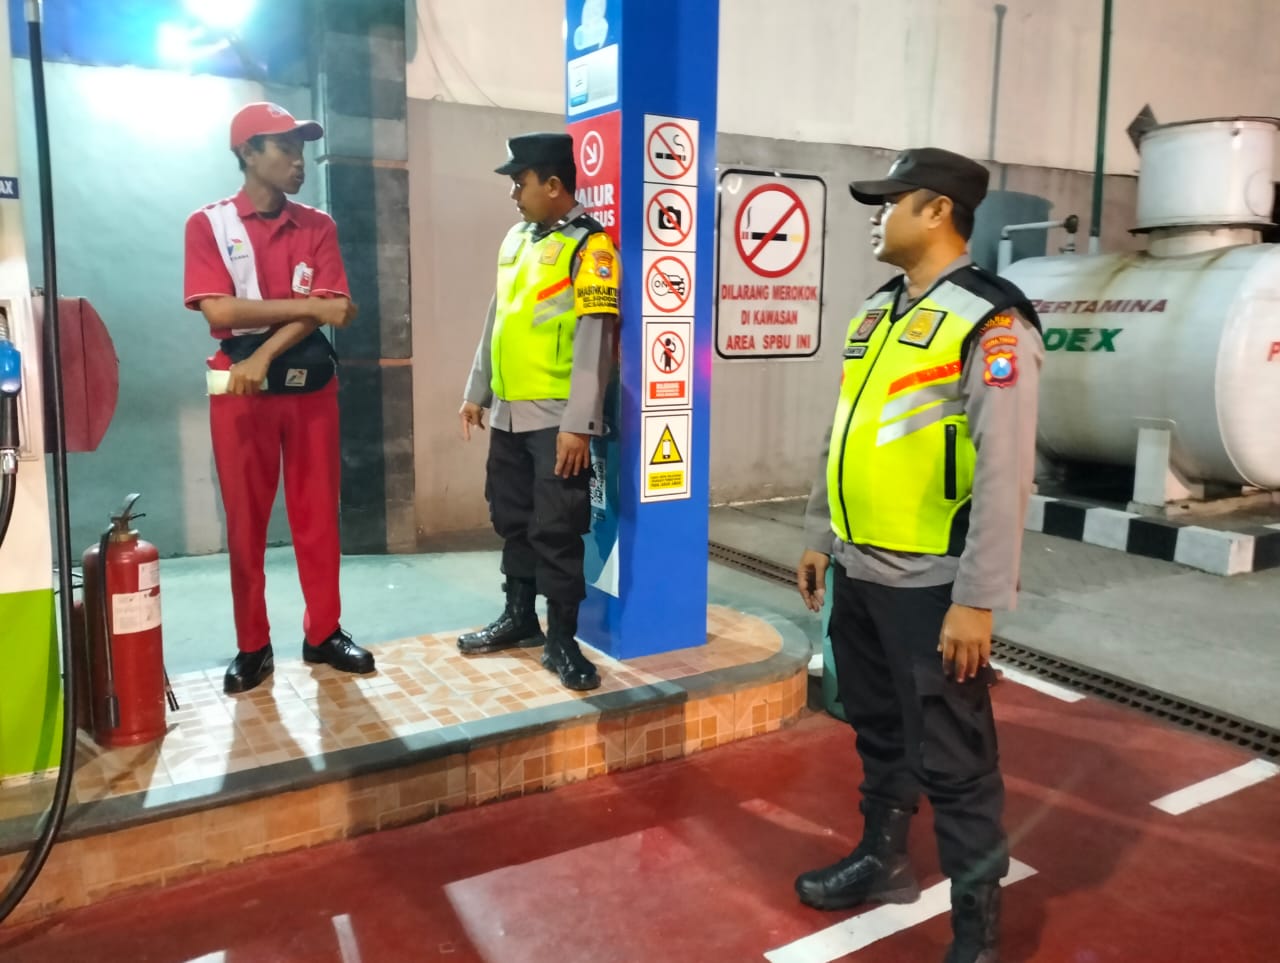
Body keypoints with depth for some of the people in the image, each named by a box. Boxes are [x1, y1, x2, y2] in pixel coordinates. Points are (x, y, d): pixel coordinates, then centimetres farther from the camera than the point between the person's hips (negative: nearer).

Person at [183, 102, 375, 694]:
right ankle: (252, 647, 16)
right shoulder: (208, 224, -1)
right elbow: (219, 311, -13)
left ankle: (323, 633, 19)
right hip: (241, 387, -2)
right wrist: (306, 306, -15)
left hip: (310, 382, 3)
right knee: (246, 522, 5)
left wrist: (264, 355, -16)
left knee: (318, 515, 7)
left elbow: (327, 311, -5)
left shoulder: (317, 226, 7)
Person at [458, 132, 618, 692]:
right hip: (508, 414, 8)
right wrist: (477, 392, 18)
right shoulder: (515, 238, 13)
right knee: (513, 521, 16)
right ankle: (519, 617, 31)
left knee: (557, 531, -1)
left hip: (556, 418, -7)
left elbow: (595, 339, -16)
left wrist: (578, 424, -20)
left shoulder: (588, 246, -11)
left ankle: (561, 640, 11)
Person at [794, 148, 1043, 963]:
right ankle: (883, 861, 43)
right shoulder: (878, 311, 11)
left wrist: (977, 600, -19)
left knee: (952, 759, 5)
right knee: (879, 732, 22)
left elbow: (1004, 475, -18)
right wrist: (820, 538, 18)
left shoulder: (991, 323, -14)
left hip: (930, 585, -8)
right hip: (859, 572, 8)